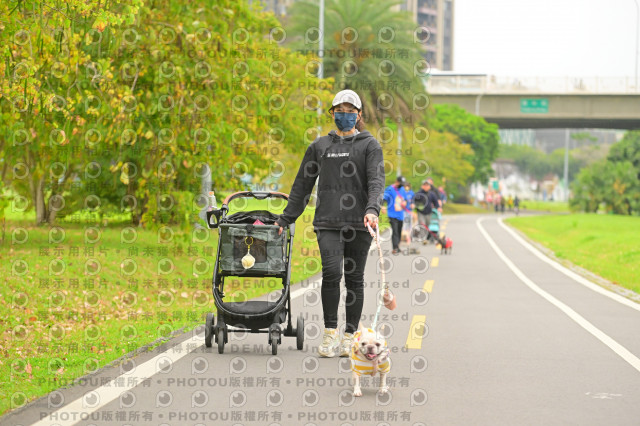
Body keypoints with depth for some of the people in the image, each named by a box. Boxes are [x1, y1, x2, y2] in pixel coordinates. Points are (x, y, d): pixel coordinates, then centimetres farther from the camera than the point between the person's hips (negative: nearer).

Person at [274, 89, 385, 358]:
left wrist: (372, 209, -25)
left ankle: (350, 336, 11)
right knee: (331, 272, -15)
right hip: (328, 222, 1)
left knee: (354, 278, 2)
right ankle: (330, 333, -6)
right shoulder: (320, 146, 15)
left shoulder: (369, 145, 7)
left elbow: (376, 180, -7)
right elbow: (302, 185, 20)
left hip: (359, 223, -1)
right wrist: (285, 219, 18)